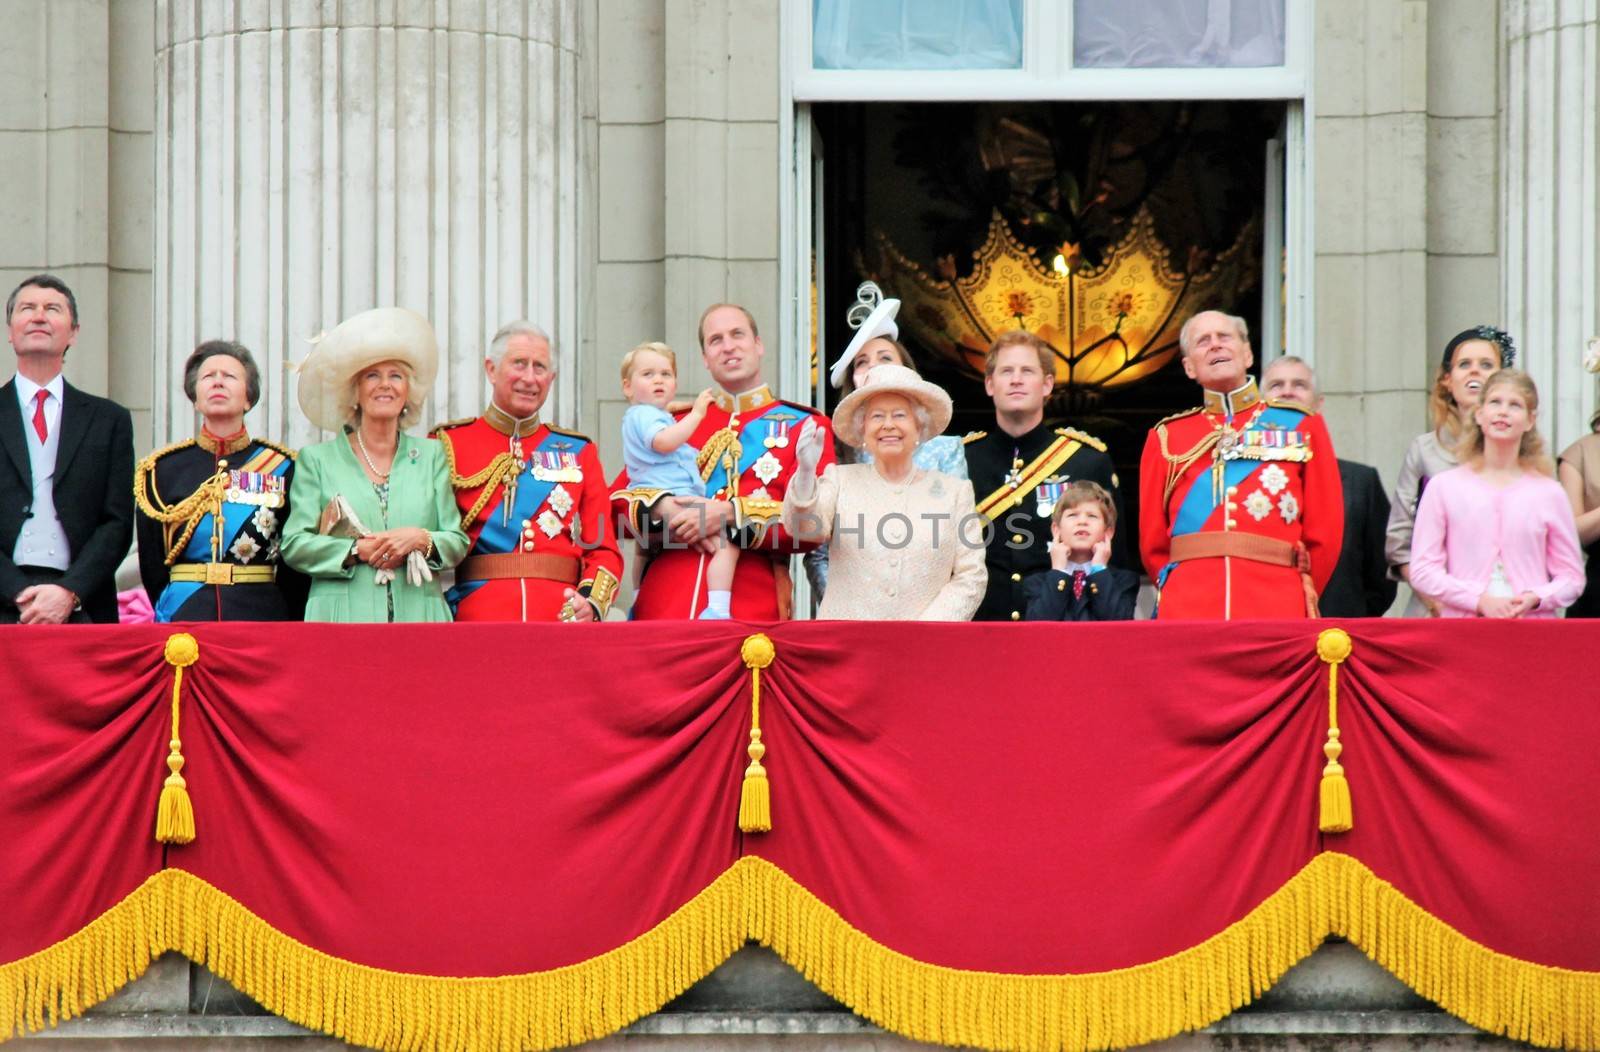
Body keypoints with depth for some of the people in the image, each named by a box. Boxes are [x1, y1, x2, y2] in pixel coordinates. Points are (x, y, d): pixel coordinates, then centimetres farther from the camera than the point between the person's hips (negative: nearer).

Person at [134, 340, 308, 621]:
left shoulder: (281, 466, 6)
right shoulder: (163, 469, 7)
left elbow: (296, 571, 8)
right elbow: (151, 566, 10)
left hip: (261, 618, 0)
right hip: (184, 616, 0)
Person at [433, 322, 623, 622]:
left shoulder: (579, 452, 14)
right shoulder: (448, 445, 7)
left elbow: (604, 549, 9)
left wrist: (591, 602, -11)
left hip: (562, 620, 2)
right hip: (478, 622, -2)